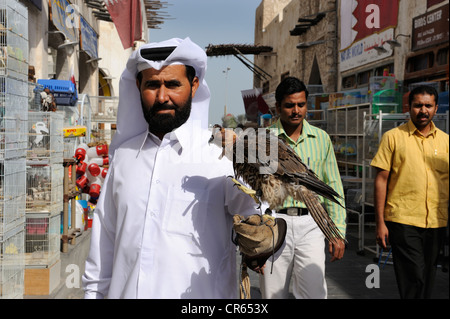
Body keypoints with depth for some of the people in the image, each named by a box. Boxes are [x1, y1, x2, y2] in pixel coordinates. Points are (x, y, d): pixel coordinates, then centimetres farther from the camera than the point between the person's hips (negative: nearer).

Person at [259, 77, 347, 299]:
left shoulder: (321, 139, 9)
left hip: (310, 224, 1)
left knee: (315, 293, -7)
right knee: (273, 294, 7)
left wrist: (338, 232, 6)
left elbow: (333, 187, 11)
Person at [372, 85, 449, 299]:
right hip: (403, 221, -4)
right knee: (414, 280, -10)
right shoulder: (393, 137, 0)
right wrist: (380, 223, -5)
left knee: (427, 281, 12)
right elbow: (381, 179, -1)